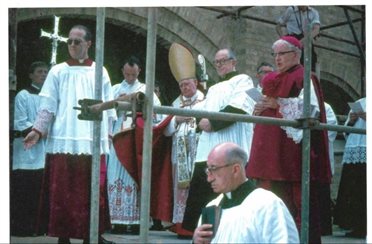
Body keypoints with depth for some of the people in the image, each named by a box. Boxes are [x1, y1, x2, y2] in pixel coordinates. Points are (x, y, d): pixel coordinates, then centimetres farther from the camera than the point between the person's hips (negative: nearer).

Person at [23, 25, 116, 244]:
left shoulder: (100, 72, 10)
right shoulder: (58, 72, 7)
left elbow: (108, 108, 12)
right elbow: (48, 105, 4)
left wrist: (107, 134, 8)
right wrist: (38, 130, -6)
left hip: (91, 142, 1)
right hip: (63, 141, -1)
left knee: (92, 191, 1)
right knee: (62, 191, 0)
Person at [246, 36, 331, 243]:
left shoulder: (304, 78, -4)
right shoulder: (275, 79, 21)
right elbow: (268, 103, 25)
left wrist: (279, 104, -17)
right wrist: (260, 109, 3)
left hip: (293, 147, -8)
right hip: (273, 148, 8)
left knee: (298, 199, -8)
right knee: (275, 196, 7)